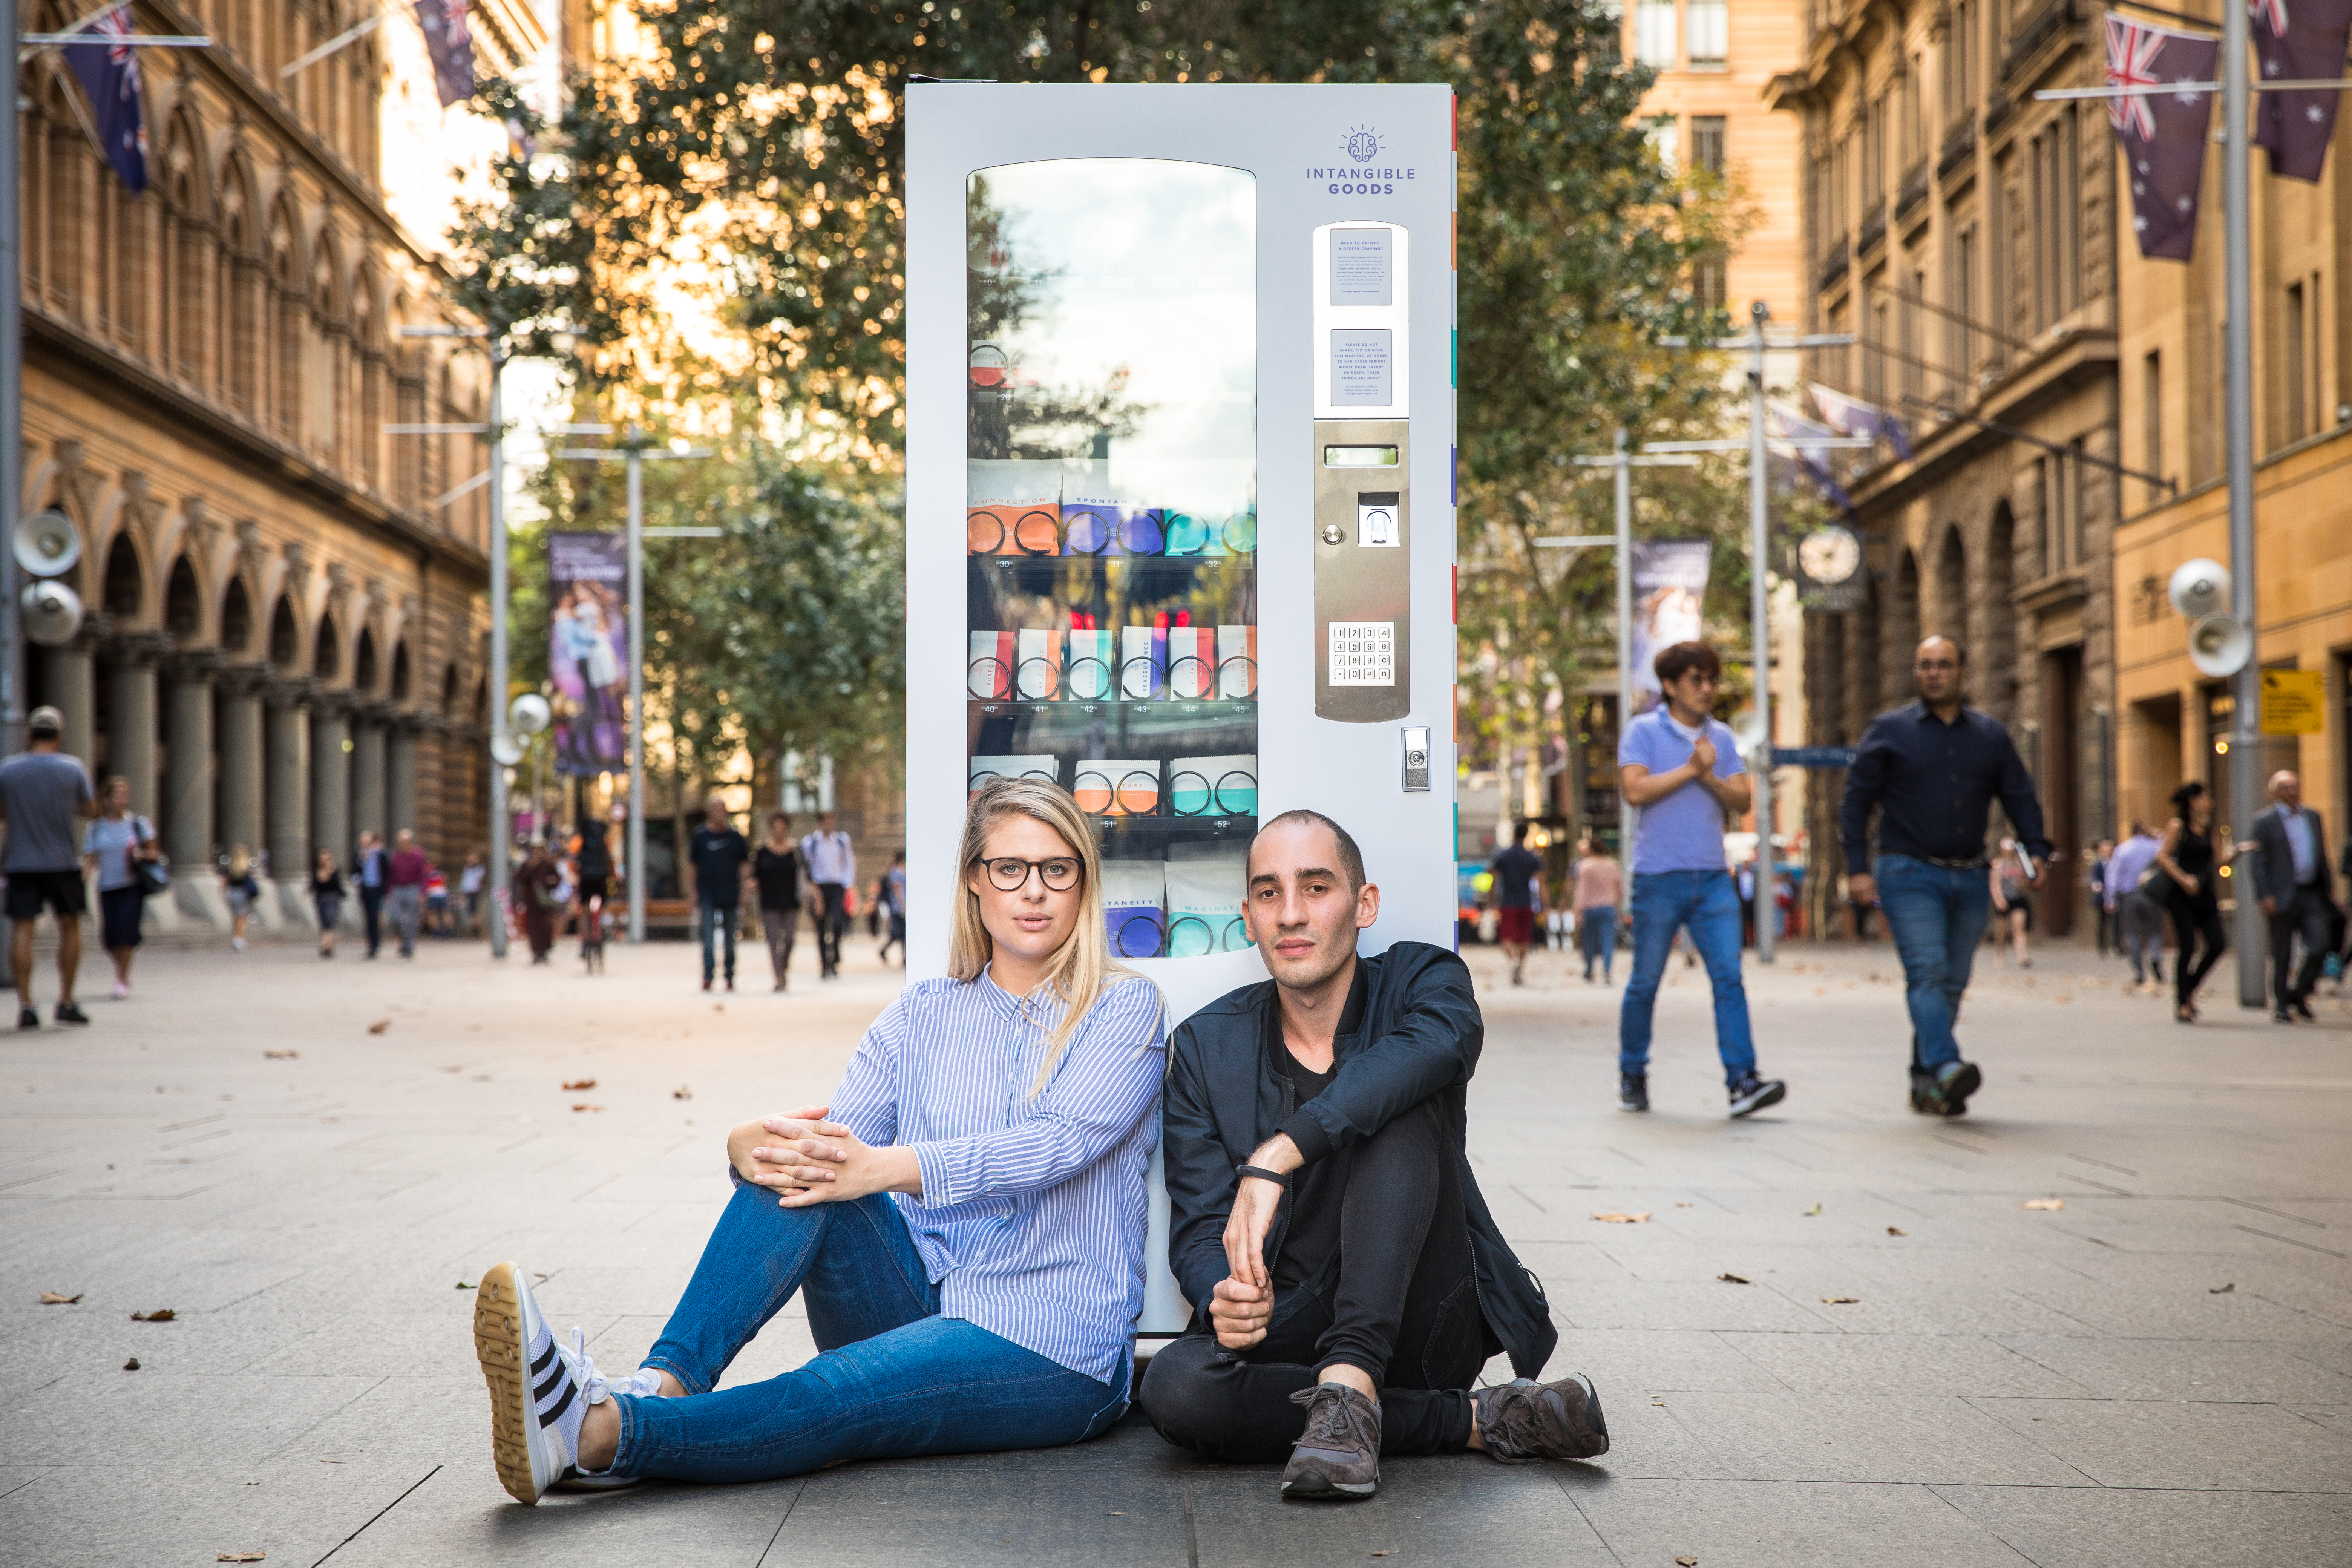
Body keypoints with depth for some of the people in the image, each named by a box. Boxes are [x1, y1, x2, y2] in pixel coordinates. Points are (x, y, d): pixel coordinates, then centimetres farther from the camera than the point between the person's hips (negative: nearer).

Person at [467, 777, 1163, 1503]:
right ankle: (660, 1385, -37)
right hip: (917, 1301, 4)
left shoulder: (1125, 1008, -2)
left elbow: (1058, 1141, -20)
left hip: (1051, 1355, -4)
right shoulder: (922, 1014, 13)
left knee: (827, 1397, -32)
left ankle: (601, 1433, -43)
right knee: (804, 1166, -23)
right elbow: (842, 1129, -1)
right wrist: (752, 1145, -27)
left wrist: (883, 1167, -35)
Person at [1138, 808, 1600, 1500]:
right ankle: (1479, 1419, -19)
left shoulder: (1422, 980, 0)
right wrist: (1222, 1297, -27)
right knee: (1175, 1386, -32)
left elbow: (1442, 1041, -27)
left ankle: (1350, 1388, -33)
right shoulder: (1204, 1048, 6)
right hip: (1288, 1333, 2)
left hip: (1419, 1330, -2)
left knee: (1402, 1110, -24)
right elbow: (1199, 1229, -1)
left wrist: (1275, 1159, -37)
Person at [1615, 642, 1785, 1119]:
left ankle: (1742, 1081, -13)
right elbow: (1635, 790, -15)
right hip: (1659, 878, -3)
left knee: (1729, 977, -8)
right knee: (1645, 984, 6)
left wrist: (1711, 777, -11)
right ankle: (1632, 1075, 23)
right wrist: (1691, 769, -11)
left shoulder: (1721, 737, 13)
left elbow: (1741, 799, 6)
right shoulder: (1644, 732, -1)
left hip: (1713, 878, 4)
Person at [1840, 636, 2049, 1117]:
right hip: (1910, 874, -4)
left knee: (1952, 983, 4)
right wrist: (1857, 867, -6)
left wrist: (2036, 850, -1)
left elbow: (2020, 797, 16)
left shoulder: (1991, 736, 14)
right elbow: (1856, 799, 3)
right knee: (1927, 972, -19)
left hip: (1970, 879, 4)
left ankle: (1925, 1086, 10)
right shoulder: (1889, 731, 5)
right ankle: (1946, 1068, -33)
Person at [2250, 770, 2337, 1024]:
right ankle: (2281, 1006, 12)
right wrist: (2266, 896, -14)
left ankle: (2300, 993, 14)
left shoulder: (2313, 816, 14)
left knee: (2321, 945, -6)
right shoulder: (2265, 822, -2)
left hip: (2313, 895, 4)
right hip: (2284, 897, -4)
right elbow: (2260, 862, -6)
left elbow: (2322, 855, 19)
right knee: (2282, 956, 2)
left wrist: (2329, 886, 13)